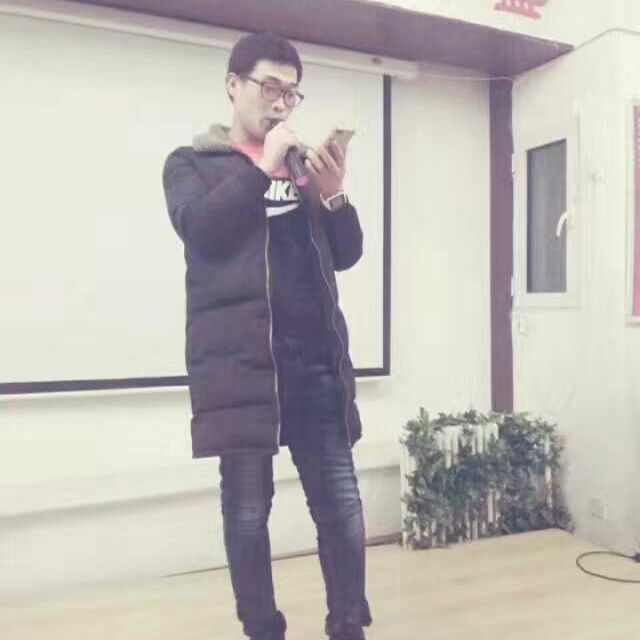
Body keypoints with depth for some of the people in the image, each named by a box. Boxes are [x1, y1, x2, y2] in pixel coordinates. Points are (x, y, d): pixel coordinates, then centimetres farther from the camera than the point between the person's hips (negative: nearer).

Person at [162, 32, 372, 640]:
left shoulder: (303, 163, 20)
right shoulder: (192, 161, 10)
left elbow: (346, 253, 14)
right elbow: (199, 227, -10)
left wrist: (334, 194, -3)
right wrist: (263, 167, -8)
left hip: (316, 354, 4)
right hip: (238, 355, -3)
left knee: (341, 503, 2)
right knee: (248, 507, 3)